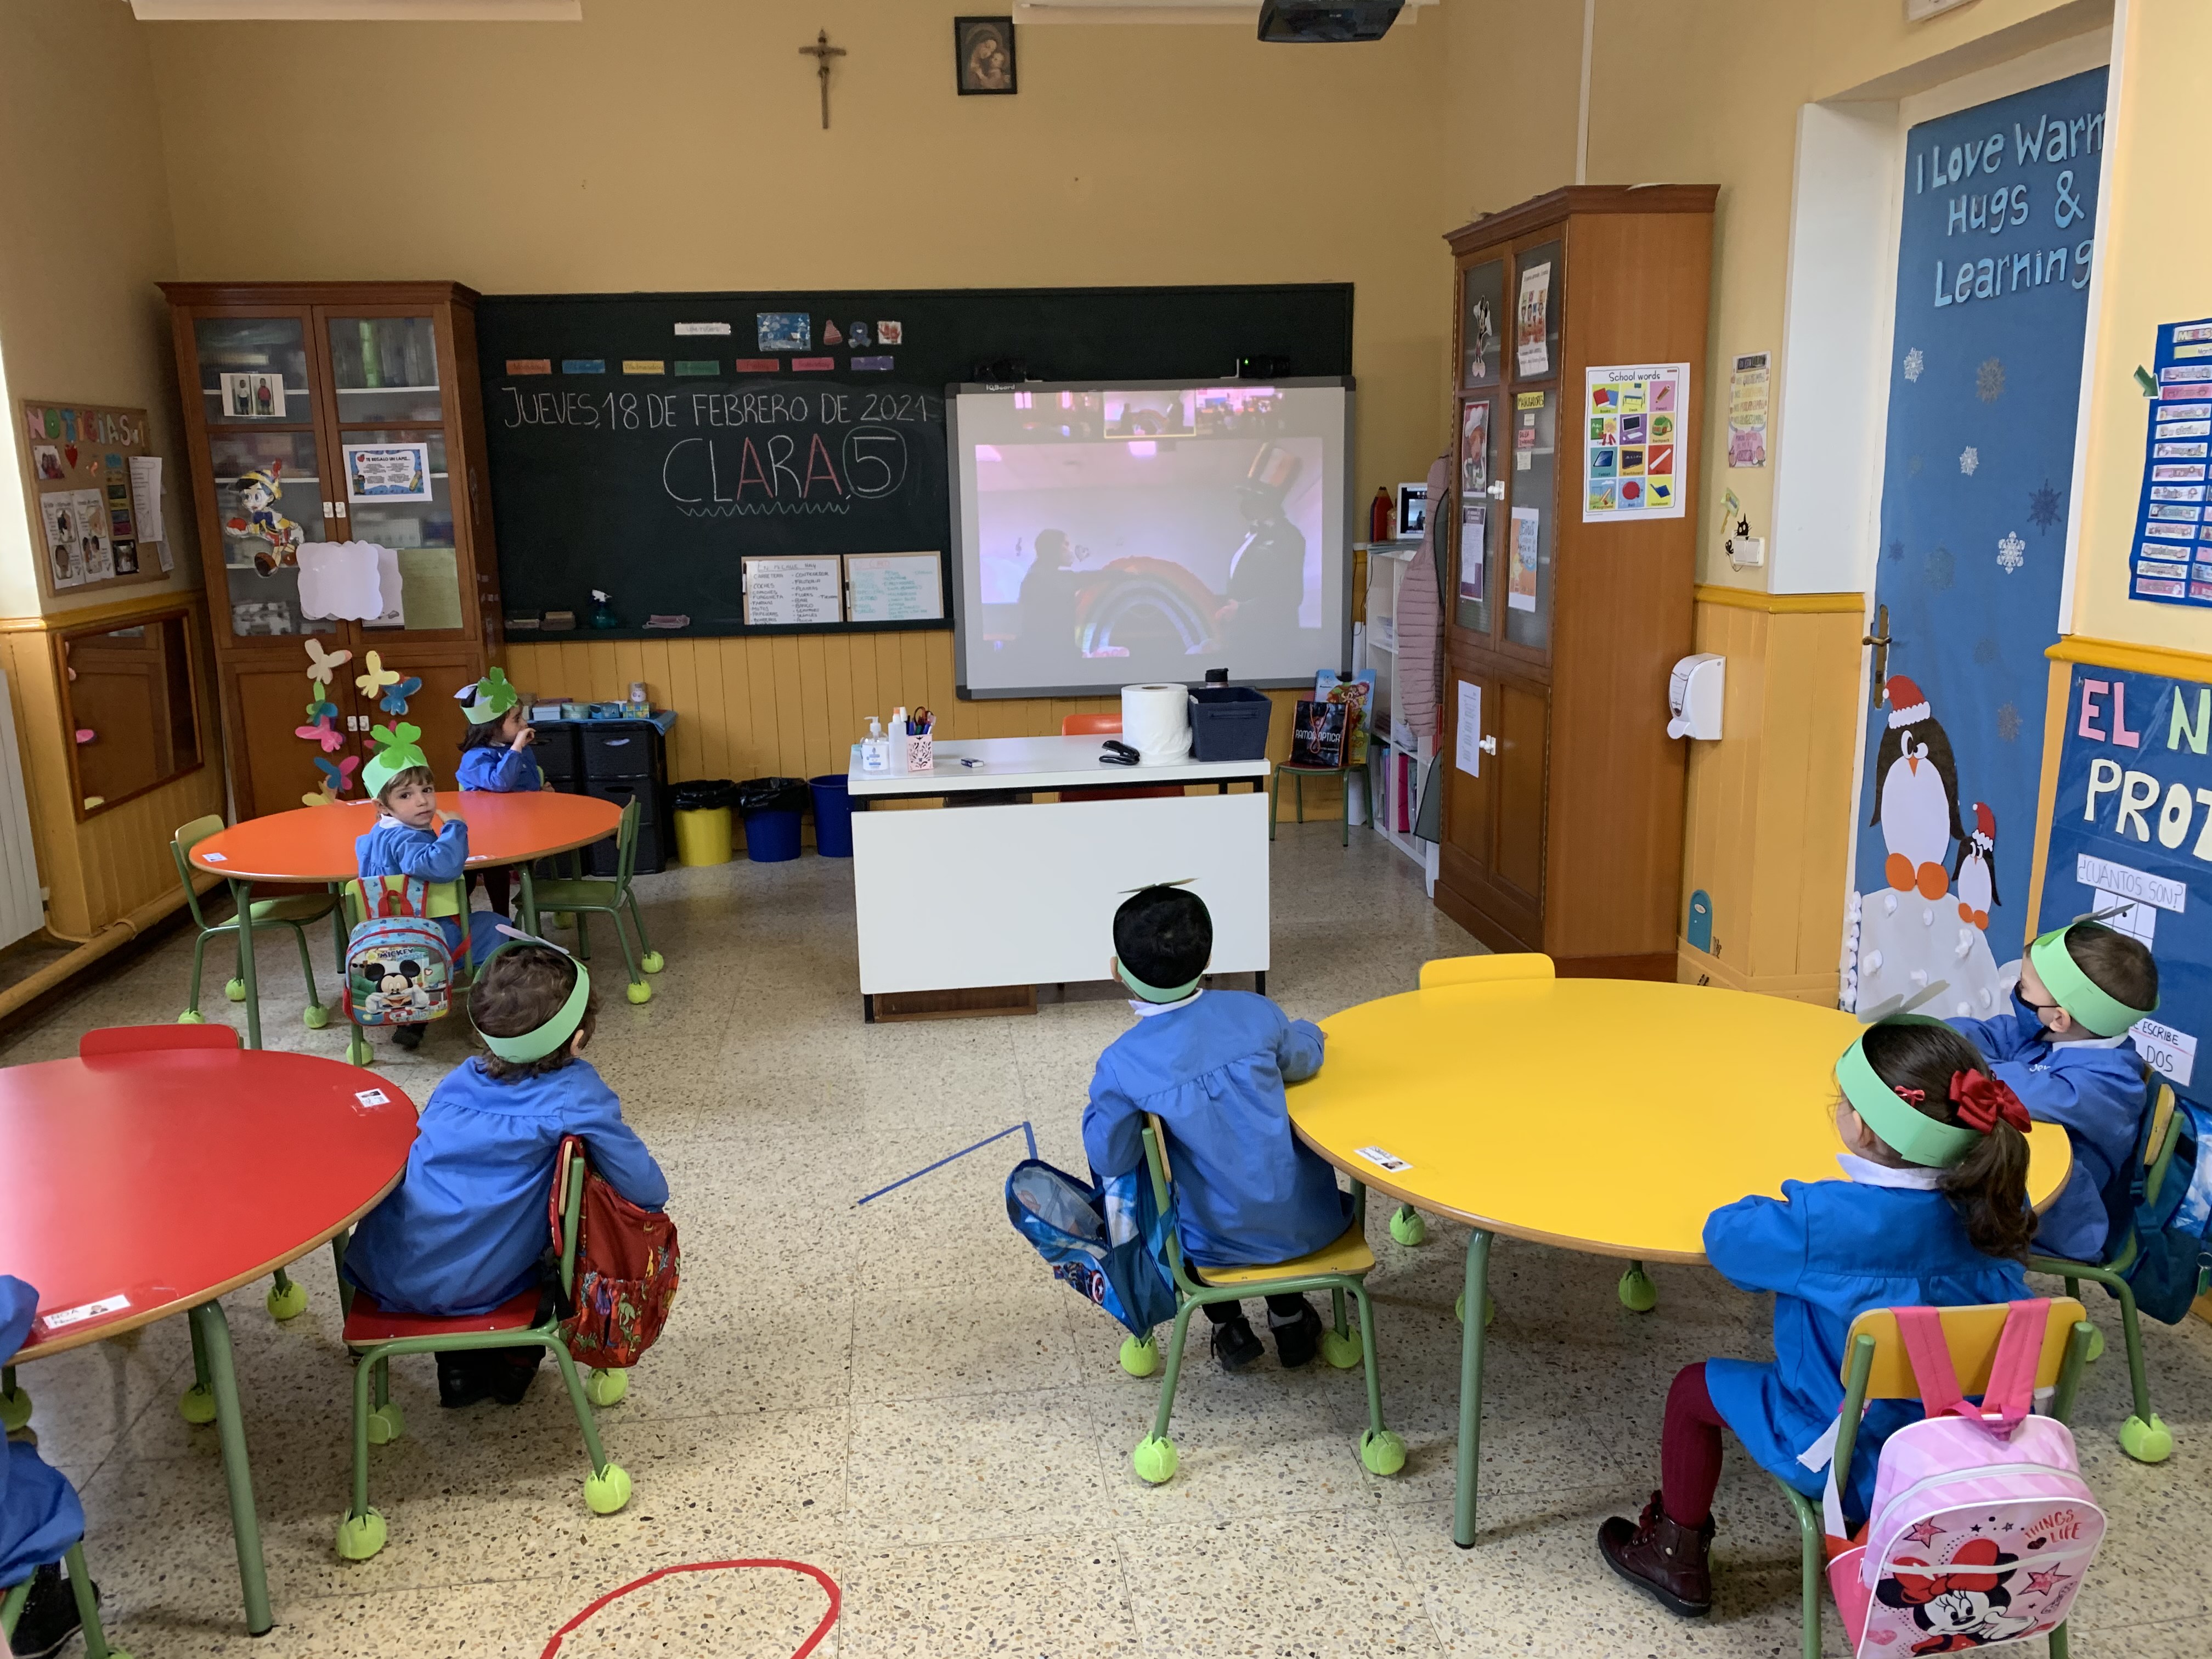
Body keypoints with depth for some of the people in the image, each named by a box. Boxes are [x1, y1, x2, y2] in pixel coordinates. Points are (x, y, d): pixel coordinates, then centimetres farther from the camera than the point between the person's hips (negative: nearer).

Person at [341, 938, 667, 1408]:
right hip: (466, 1290, -5)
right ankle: (517, 1360, 24)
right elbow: (650, 1192, -8)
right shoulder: (577, 1095, -9)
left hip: (380, 1272, 5)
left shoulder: (460, 1079, 8)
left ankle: (460, 1362, 27)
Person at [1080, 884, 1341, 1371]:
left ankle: (1229, 1327, 32)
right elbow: (1304, 1060, 11)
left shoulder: (1121, 1065, -20)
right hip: (1304, 1225, 2)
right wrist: (1304, 1030, 33)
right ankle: (1289, 1318, 38)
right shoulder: (1255, 1013, -11)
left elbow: (1111, 1159, -8)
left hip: (1218, 1245, -1)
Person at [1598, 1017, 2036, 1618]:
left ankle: (1676, 1558, 32)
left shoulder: (1833, 1222, -31)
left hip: (1854, 1462, -6)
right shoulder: (1993, 1206, -12)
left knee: (1696, 1388, 15)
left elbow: (1727, 1236, -18)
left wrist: (1785, 1212, 1)